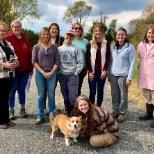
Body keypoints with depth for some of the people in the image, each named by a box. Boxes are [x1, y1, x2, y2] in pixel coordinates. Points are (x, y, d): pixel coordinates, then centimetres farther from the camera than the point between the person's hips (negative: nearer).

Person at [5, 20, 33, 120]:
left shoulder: (25, 40, 8)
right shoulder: (8, 39, -7)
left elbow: (29, 55, 10)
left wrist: (31, 68, 10)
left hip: (24, 70, 4)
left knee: (22, 90, 14)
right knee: (12, 91, 6)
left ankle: (22, 109, 26)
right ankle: (11, 110, 19)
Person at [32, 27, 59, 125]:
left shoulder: (54, 47, 6)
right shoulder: (36, 47, 5)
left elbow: (57, 61, 3)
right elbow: (34, 61, 0)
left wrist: (51, 72, -9)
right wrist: (43, 72, -9)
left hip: (51, 74, 0)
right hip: (40, 74, 0)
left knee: (51, 95, 3)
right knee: (41, 96, 6)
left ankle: (51, 115, 16)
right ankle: (40, 117, 15)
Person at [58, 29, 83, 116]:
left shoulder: (76, 49, -1)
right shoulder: (59, 49, 10)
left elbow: (80, 63, -4)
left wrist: (75, 73, -8)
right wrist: (58, 73, 2)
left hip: (72, 75, -3)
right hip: (62, 75, 4)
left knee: (73, 97, -8)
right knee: (65, 97, 11)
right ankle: (68, 114, 23)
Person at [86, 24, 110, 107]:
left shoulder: (106, 44, 4)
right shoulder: (90, 44, 3)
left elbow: (108, 58, 1)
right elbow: (88, 58, 0)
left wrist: (105, 70, -8)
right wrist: (90, 71, -7)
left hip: (102, 71, 1)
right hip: (92, 71, 0)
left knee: (100, 91, 7)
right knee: (92, 91, -2)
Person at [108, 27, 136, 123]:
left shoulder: (130, 47, -5)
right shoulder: (113, 47, 10)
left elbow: (132, 63, -7)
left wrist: (129, 77, -11)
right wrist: (109, 74, 11)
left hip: (123, 75, -4)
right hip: (113, 75, 5)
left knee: (123, 95, 5)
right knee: (114, 95, 12)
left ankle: (122, 113, 19)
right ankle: (115, 111, 26)